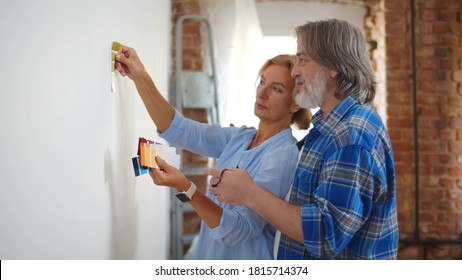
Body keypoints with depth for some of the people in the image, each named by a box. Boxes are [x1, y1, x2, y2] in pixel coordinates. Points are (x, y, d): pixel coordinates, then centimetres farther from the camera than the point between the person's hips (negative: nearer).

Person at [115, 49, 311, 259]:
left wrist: (186, 188, -35)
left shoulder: (284, 155, -21)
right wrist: (141, 78, -16)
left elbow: (239, 229, -25)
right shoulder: (239, 138, 0)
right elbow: (178, 130, -6)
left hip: (244, 257, -6)